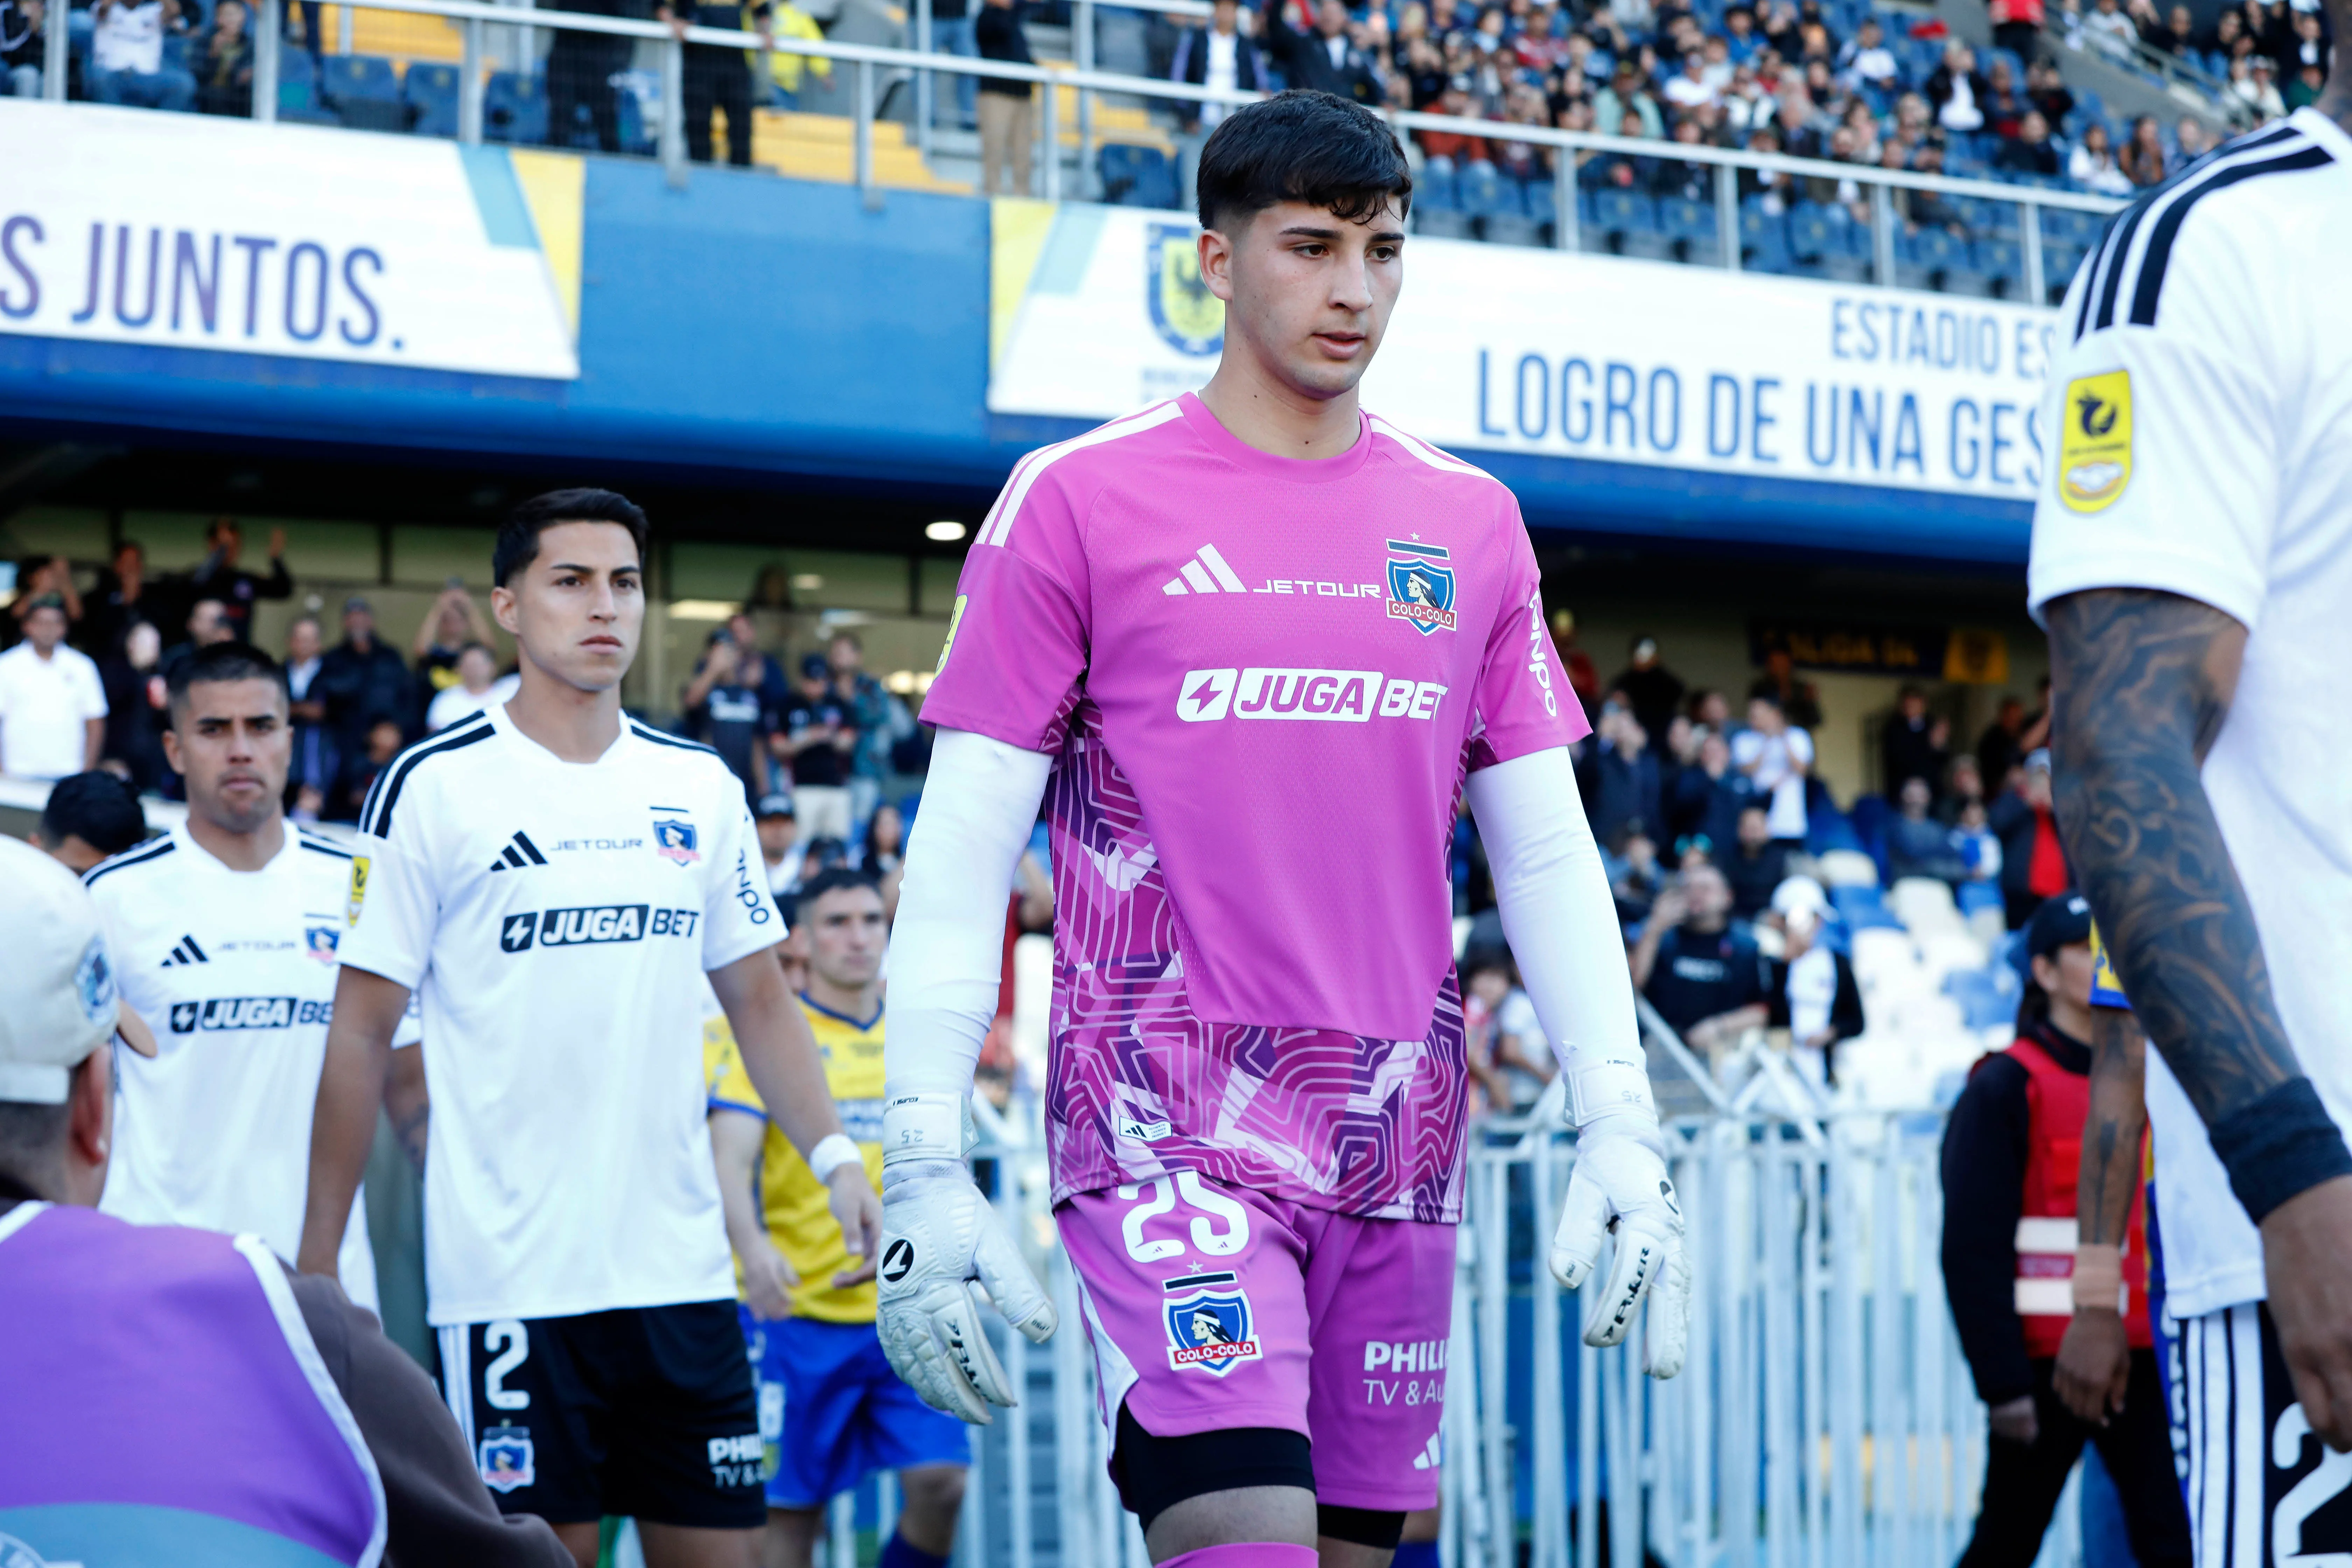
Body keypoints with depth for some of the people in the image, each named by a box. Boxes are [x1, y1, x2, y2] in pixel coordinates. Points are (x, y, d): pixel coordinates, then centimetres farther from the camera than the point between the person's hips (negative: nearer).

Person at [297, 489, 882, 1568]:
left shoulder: (703, 788, 10)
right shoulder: (434, 788, -2)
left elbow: (758, 1000, 17)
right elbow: (360, 1033, -1)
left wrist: (834, 1155, 2)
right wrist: (319, 1256, -3)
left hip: (682, 1267, 4)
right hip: (509, 1277, -4)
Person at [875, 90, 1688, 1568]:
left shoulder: (1471, 522, 11)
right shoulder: (1079, 501, -1)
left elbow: (1547, 850, 13)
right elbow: (965, 847, -3)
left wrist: (1623, 1129, 4)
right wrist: (925, 1159, -10)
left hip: (1398, 1139, 5)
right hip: (1168, 1129, -4)